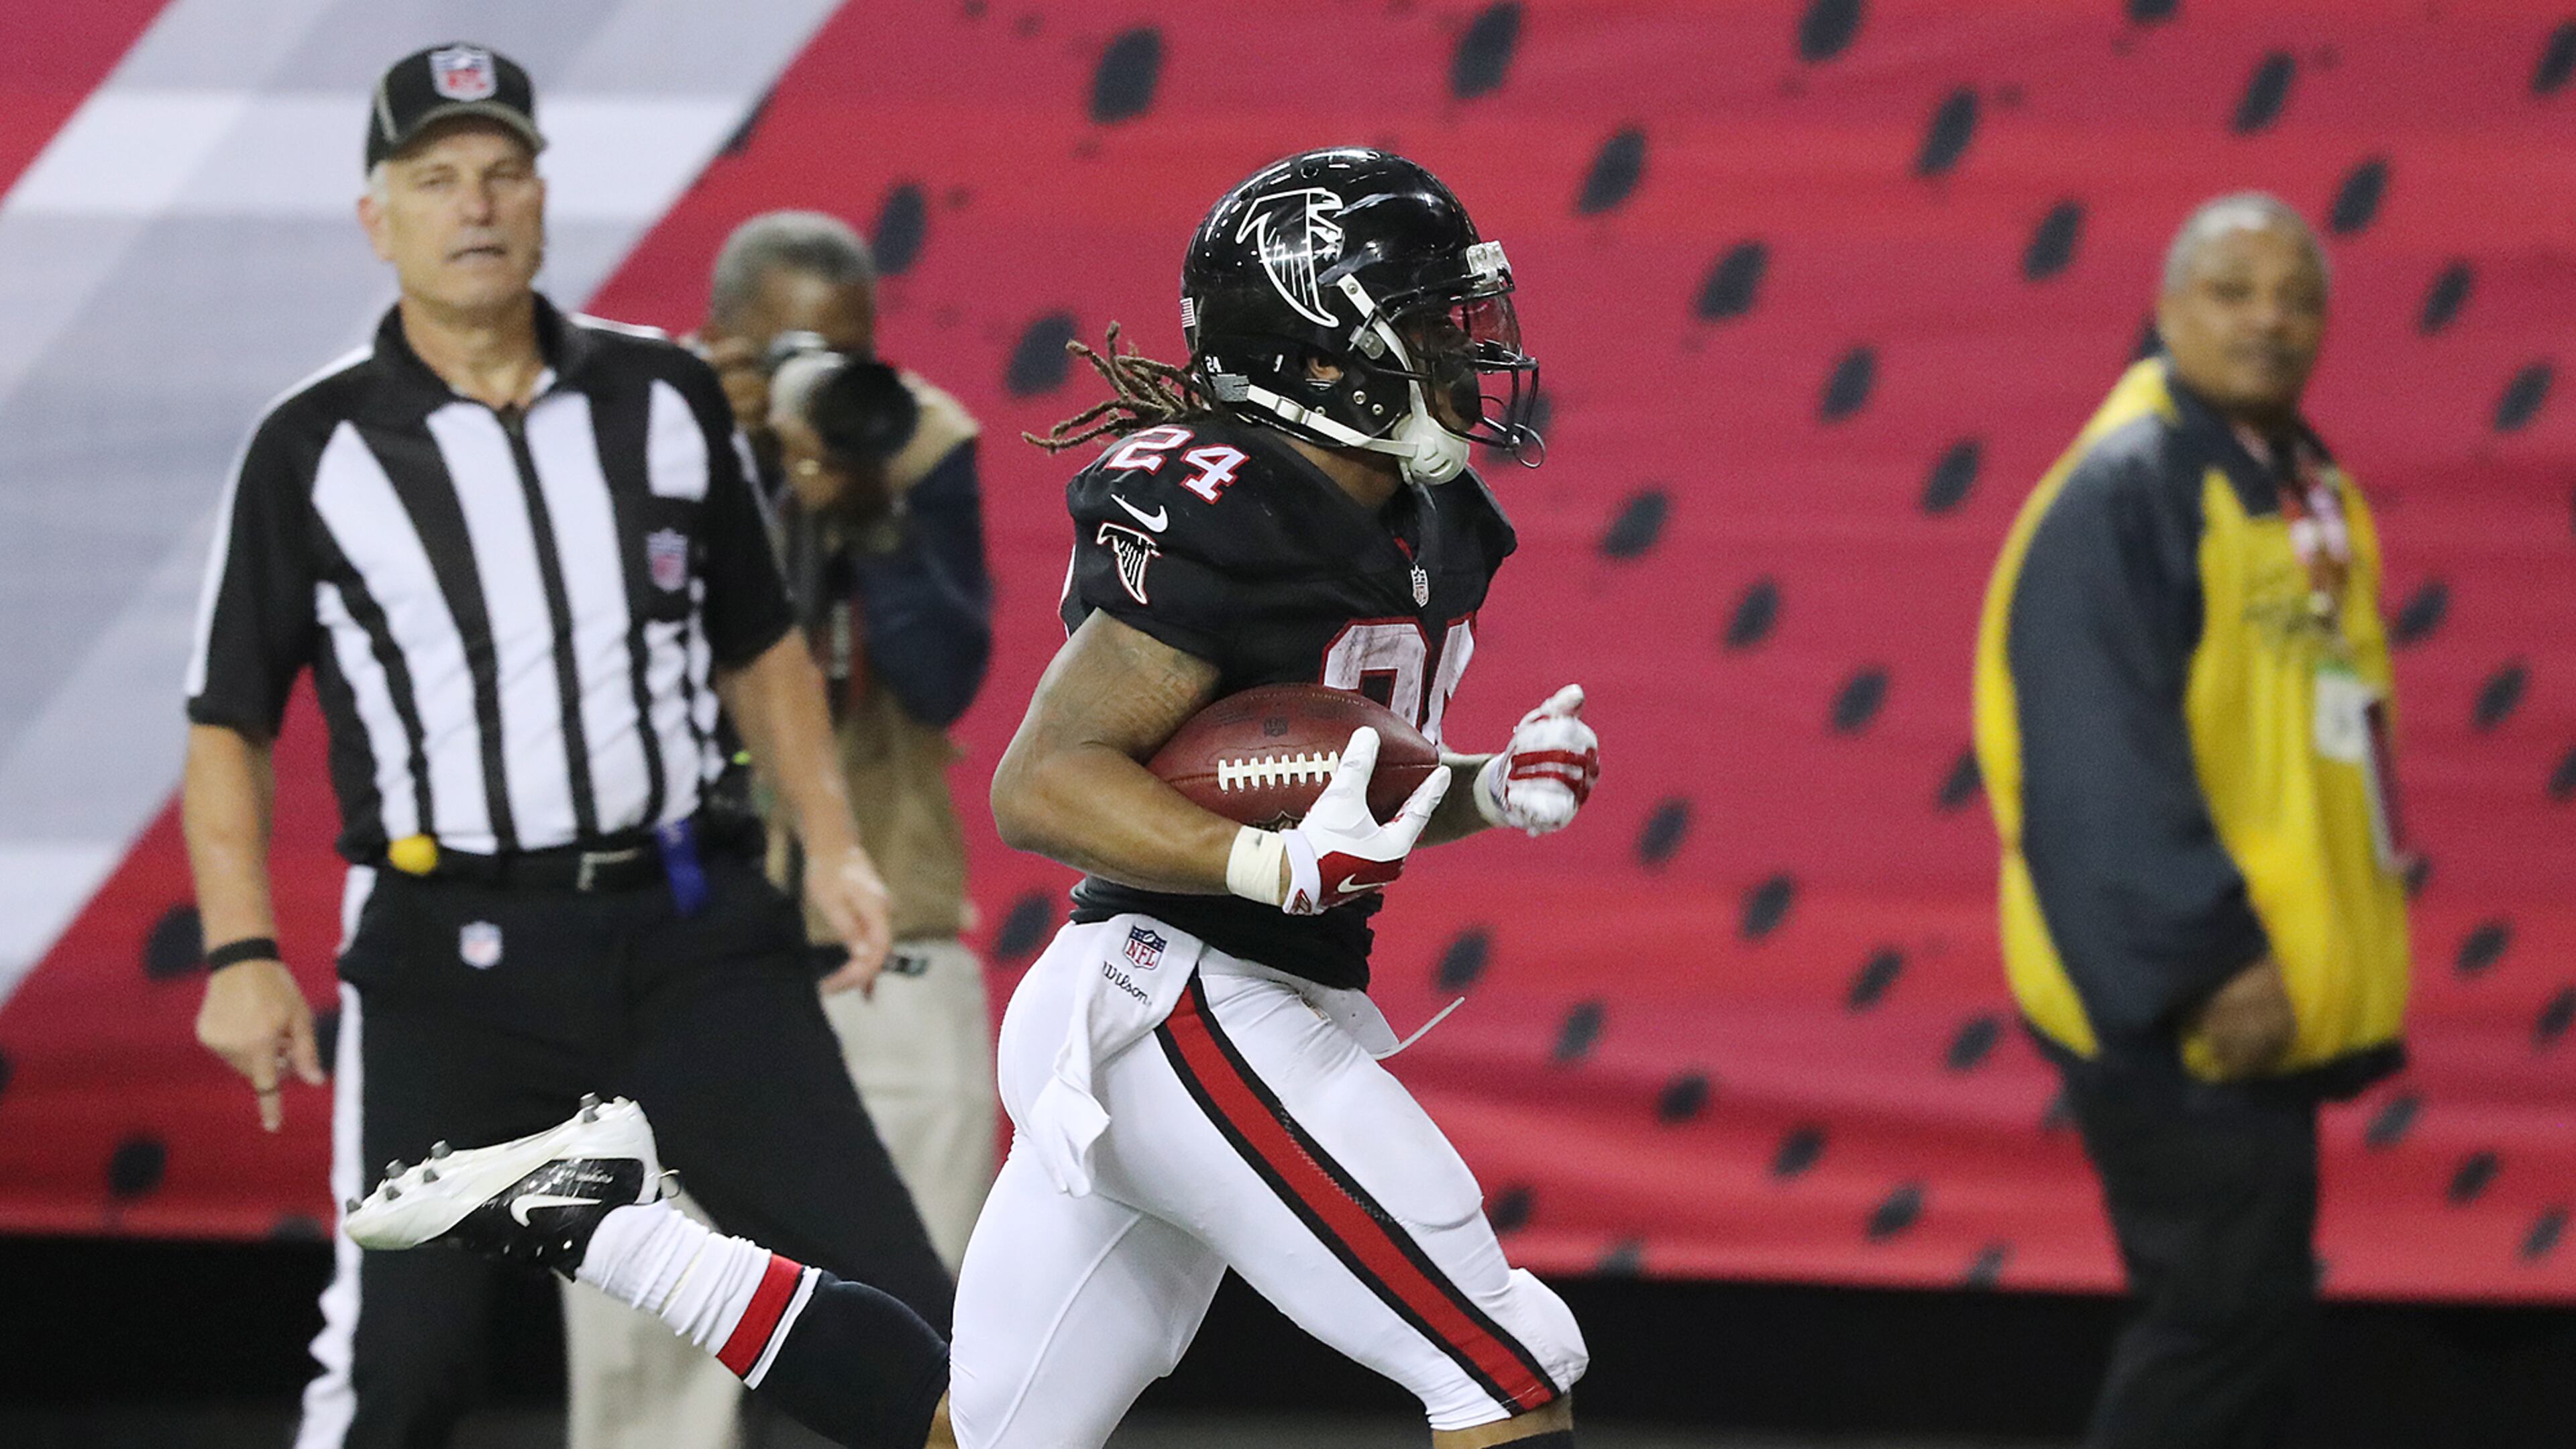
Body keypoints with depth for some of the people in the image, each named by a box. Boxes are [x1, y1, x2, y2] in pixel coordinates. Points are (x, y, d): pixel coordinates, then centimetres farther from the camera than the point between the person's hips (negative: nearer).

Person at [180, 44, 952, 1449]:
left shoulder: (664, 396, 7)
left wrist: (829, 845, 6)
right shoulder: (313, 449, -1)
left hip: (689, 926, 2)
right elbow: (229, 717, 3)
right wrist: (241, 953, -8)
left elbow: (761, 645, 18)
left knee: (892, 1305, -4)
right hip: (451, 961, -2)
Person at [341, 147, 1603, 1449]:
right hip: (1181, 1010, -10)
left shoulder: (1430, 530, 12)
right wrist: (1284, 865, -32)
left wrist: (1492, 791, 4)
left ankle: (595, 1221, 19)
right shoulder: (1226, 520, -17)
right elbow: (1042, 786, -21)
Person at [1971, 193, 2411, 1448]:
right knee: (2232, 1308, -11)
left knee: (2240, 1315, 13)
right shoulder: (2123, 493, -15)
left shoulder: (2311, 493, 14)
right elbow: (2102, 764, -21)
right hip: (2174, 1007, -9)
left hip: (2273, 993, 9)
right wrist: (2211, 956, -26)